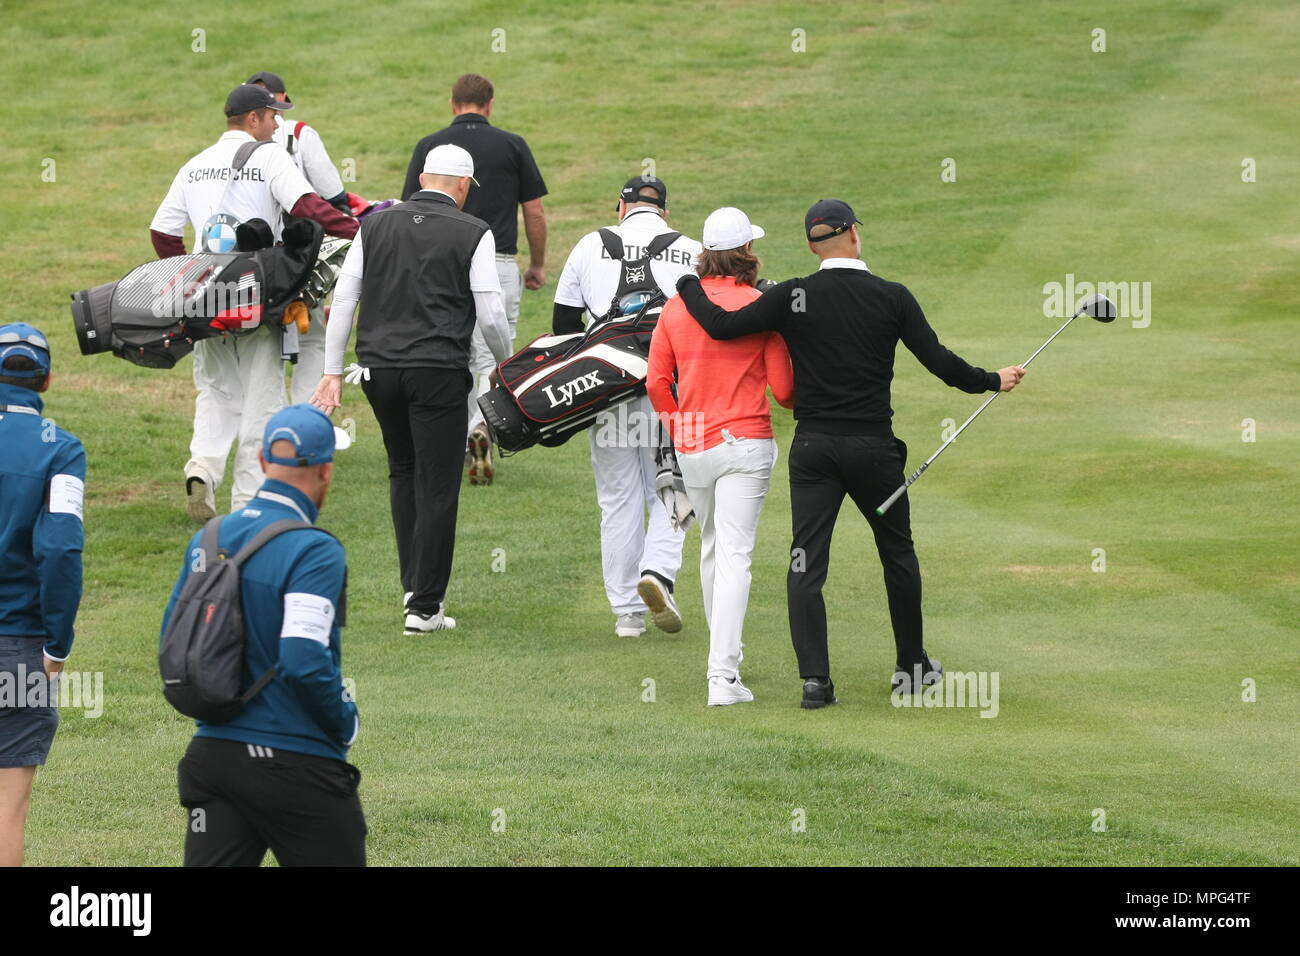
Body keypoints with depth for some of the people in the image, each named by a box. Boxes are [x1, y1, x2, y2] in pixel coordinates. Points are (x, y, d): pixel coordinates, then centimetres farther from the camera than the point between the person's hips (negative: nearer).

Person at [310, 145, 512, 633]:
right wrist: (506, 360, 17)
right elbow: (491, 316, -3)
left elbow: (343, 300, 6)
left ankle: (414, 586, 20)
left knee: (403, 471, 22)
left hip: (378, 368, 4)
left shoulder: (375, 225, 9)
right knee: (437, 487, 2)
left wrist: (333, 372, 10)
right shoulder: (473, 234, -2)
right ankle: (424, 607, 2)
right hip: (439, 370, -4)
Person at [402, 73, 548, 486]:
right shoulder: (512, 145, 1)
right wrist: (538, 265, 16)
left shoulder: (429, 146, 2)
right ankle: (483, 425, -23)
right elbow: (534, 212, 3)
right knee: (493, 358, 2)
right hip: (498, 263, -1)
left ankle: (460, 446, 20)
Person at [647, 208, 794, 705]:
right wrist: (805, 402, 17)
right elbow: (783, 389, -5)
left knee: (712, 548, 21)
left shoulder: (675, 307, 2)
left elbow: (657, 382, 3)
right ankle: (723, 674, -16)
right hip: (745, 441, -4)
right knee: (734, 555, -7)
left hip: (690, 446, 4)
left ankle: (724, 653, 32)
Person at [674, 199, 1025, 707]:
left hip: (813, 447, 0)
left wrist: (689, 286, 10)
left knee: (806, 561, 1)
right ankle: (911, 667, 26)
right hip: (872, 447, 0)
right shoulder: (891, 297, -4)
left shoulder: (791, 297, -5)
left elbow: (723, 326, -9)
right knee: (898, 552, 18)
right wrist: (991, 380, 14)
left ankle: (814, 678, -10)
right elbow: (938, 360, -3)